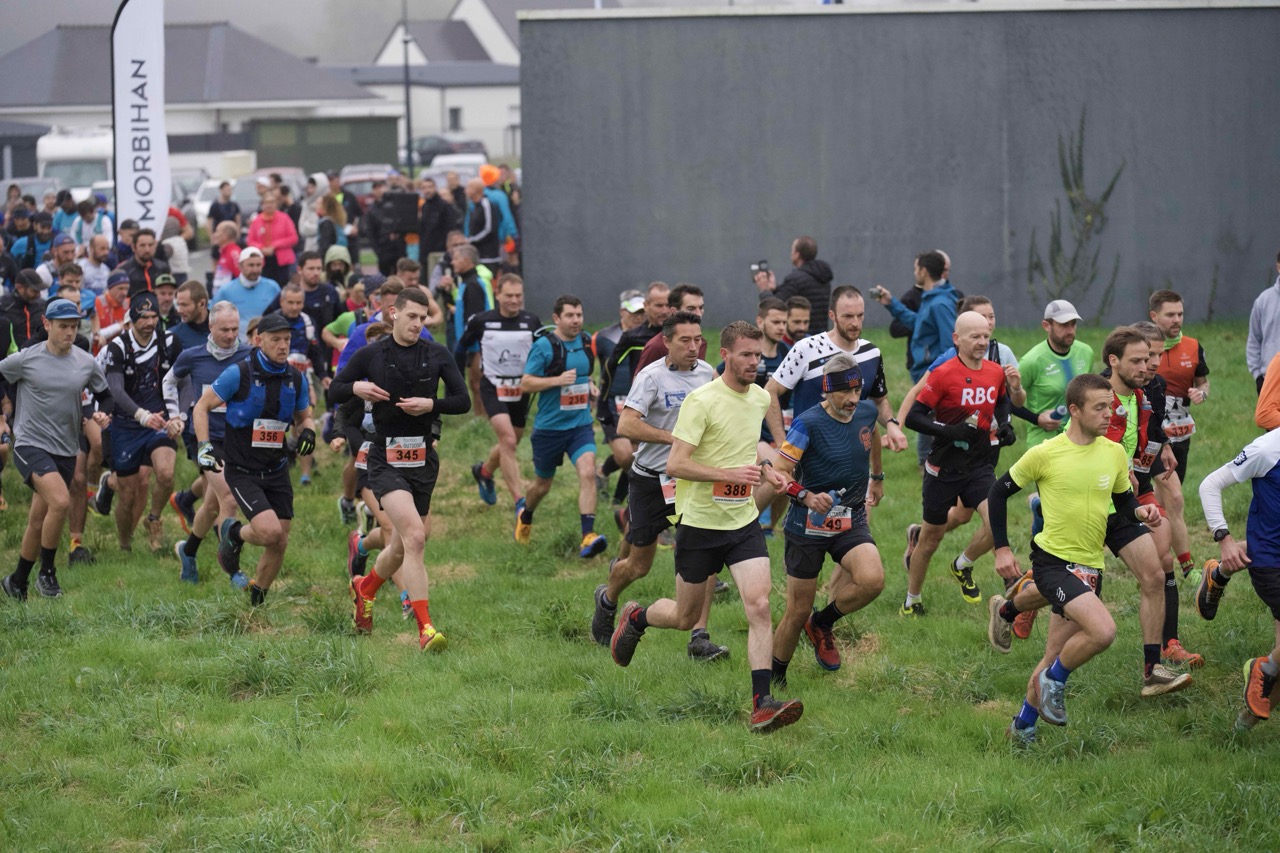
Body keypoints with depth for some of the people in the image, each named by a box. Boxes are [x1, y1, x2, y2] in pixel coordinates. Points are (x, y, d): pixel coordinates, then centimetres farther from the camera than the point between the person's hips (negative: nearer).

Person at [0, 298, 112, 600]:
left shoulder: (87, 363, 3)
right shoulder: (25, 360, -6)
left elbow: (104, 395, 16)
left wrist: (102, 414, -5)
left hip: (65, 450, 4)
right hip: (30, 444, -4)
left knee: (38, 522, 10)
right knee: (60, 501, -27)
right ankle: (47, 572, -13)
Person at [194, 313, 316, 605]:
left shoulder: (296, 378, 2)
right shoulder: (238, 374, -13)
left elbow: (304, 416, 18)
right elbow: (201, 407, -3)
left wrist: (308, 431, -5)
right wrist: (204, 446, -14)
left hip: (277, 470, 5)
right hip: (242, 470, -5)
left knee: (280, 542, 2)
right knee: (269, 531, -22)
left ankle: (257, 600, 24)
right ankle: (234, 534, 13)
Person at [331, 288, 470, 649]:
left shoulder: (437, 355, 4)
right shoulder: (371, 355, 0)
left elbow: (463, 400, 4)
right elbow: (334, 391, 9)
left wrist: (431, 404, -13)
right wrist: (356, 388, -12)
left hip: (423, 460, 4)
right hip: (386, 461, -4)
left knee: (402, 547, 14)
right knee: (414, 536, -23)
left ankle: (365, 588, 47)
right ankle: (425, 629, -24)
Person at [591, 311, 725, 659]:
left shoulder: (707, 373, 4)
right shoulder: (652, 376, -15)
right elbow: (626, 425, -25)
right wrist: (674, 438, -27)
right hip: (650, 480, -4)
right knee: (640, 565, 6)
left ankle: (699, 637, -10)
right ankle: (607, 600, 40)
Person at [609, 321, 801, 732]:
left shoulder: (760, 398, 6)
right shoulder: (701, 401, -16)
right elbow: (676, 465, -20)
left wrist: (764, 471, 7)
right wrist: (730, 473, -28)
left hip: (744, 521, 5)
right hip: (699, 523, -5)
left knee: (759, 606, -14)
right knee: (685, 618, 10)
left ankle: (762, 703, -17)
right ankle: (636, 617, 43)